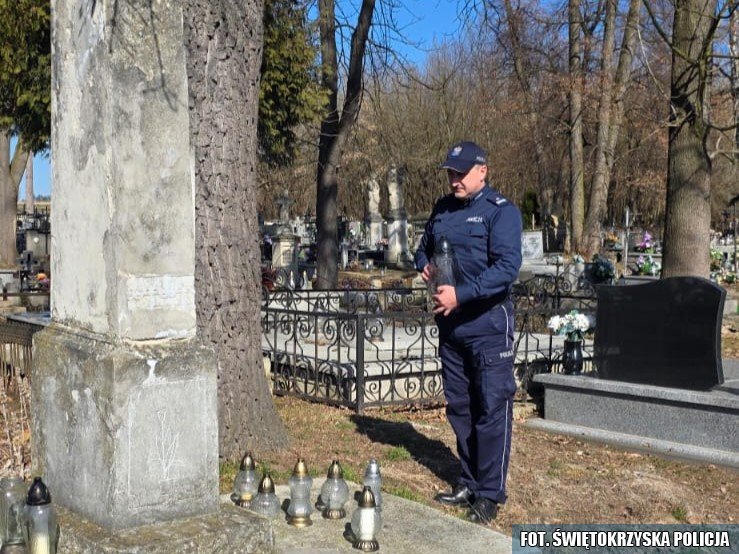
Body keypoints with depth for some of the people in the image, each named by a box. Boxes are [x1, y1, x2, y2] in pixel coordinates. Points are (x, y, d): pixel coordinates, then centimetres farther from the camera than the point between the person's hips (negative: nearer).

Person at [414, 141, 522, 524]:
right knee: (459, 407, 14)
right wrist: (424, 265, 1)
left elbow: (508, 267, -21)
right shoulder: (443, 208, 10)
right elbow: (424, 247, 25)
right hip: (450, 325, 7)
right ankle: (469, 484, 27)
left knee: (491, 409, -1)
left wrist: (461, 293, -27)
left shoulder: (500, 211, -10)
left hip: (488, 325, -7)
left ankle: (490, 494, 8)